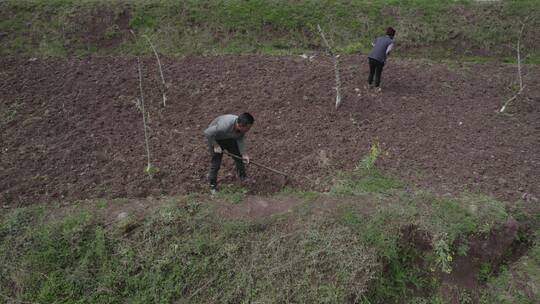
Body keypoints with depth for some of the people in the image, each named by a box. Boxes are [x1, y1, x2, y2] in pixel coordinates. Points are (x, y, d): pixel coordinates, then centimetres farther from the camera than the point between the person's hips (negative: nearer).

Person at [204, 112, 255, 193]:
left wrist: (244, 154, -17)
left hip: (230, 138, 6)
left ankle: (243, 177, 28)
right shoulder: (225, 126, -45)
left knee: (239, 157, 7)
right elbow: (207, 132, -35)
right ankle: (213, 185, 13)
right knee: (216, 163, -6)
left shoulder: (242, 127, -25)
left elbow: (240, 140, -10)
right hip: (215, 138, -6)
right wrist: (215, 145, -28)